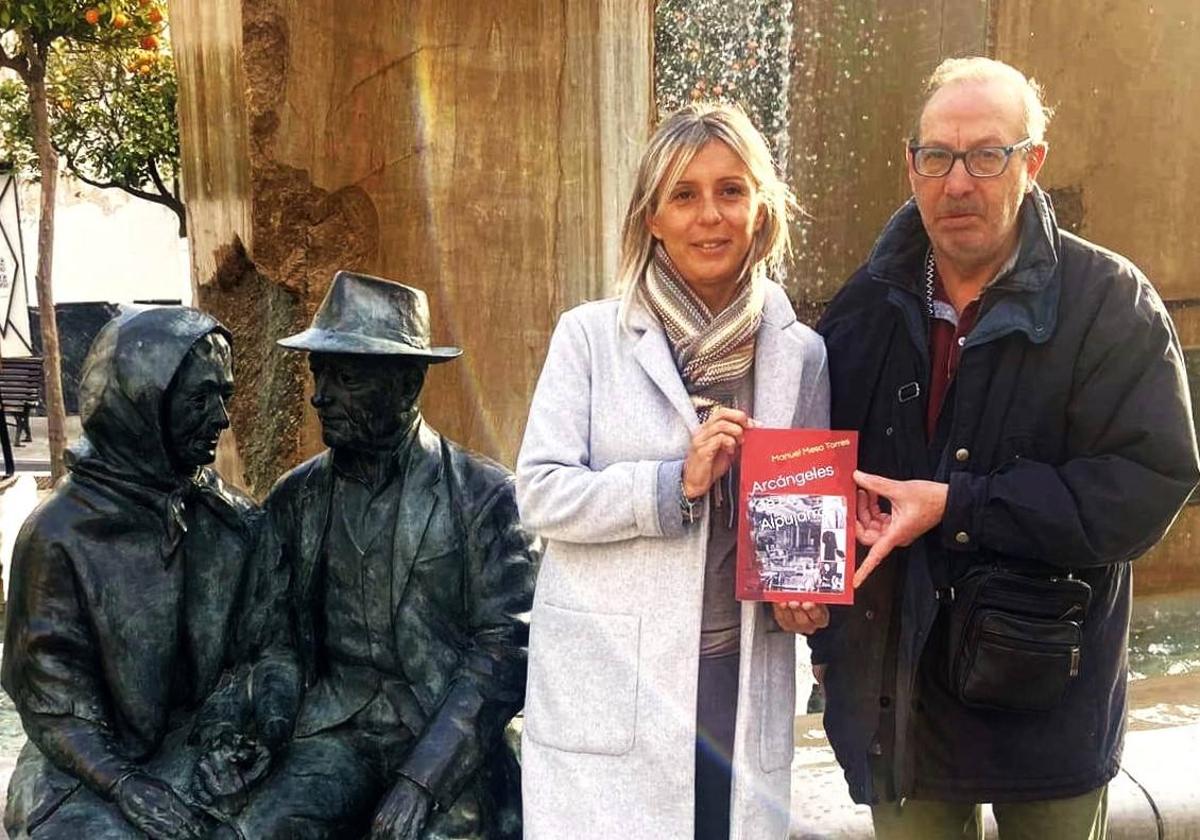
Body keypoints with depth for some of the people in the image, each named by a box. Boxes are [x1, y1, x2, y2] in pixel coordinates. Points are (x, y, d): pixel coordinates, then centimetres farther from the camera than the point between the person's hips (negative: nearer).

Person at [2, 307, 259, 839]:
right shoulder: (60, 535, -7)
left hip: (201, 753, 3)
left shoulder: (233, 520, 3)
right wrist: (125, 785, -17)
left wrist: (233, 702, -12)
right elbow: (49, 696, -6)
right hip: (86, 769, -2)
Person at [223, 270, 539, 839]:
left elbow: (506, 645, -8)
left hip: (451, 738, -2)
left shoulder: (483, 495, -4)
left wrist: (422, 777, -16)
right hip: (339, 729, 3)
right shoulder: (294, 499, 9)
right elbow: (271, 637, 10)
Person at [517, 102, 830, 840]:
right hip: (609, 684, -2)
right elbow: (540, 490, -8)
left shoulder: (801, 353, 5)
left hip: (740, 684, 3)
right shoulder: (591, 335, -2)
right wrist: (675, 483, -19)